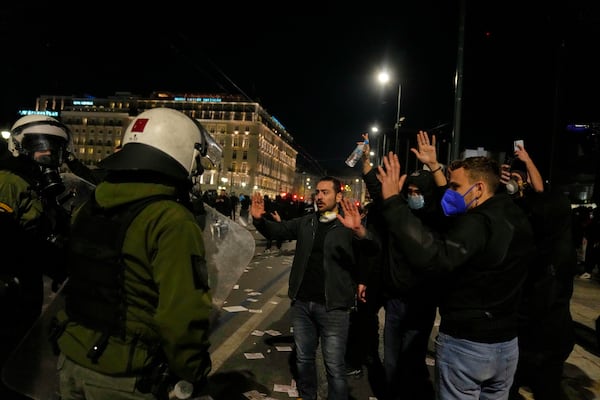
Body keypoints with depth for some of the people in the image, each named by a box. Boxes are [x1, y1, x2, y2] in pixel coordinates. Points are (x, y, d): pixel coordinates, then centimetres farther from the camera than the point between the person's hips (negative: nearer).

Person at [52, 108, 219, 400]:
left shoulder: (89, 207, 3)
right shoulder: (171, 221, -23)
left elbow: (68, 276, 11)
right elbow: (182, 313, -26)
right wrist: (193, 373, -11)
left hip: (72, 357, 7)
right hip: (123, 375, -7)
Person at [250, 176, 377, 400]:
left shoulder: (348, 225, -7)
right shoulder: (305, 222, 8)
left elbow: (371, 247, -22)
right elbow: (276, 230, 11)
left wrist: (359, 230, -46)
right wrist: (259, 219, -12)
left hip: (332, 307, -5)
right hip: (302, 303, 5)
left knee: (334, 366, 4)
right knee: (303, 358, 20)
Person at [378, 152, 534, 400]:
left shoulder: (478, 222, -23)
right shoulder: (516, 218, 6)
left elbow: (432, 257, -39)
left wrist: (393, 202, -36)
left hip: (465, 345, -8)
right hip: (507, 344, 8)